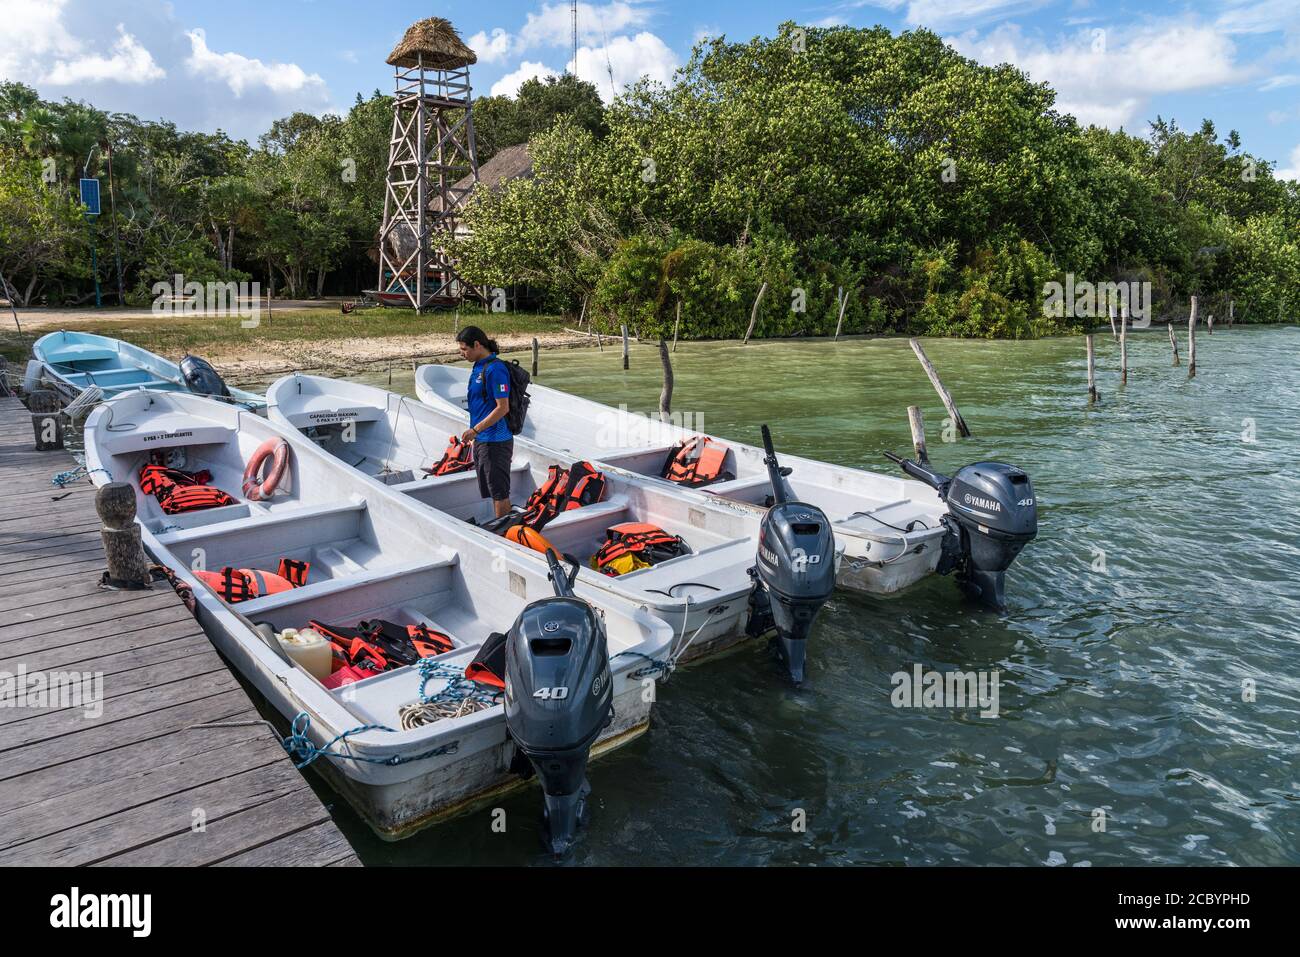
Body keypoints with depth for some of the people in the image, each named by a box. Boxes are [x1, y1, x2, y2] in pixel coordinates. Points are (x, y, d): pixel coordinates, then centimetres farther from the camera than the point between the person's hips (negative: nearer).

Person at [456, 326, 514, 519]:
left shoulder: (495, 369, -17)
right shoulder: (478, 367, 13)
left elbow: (503, 408, -21)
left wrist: (475, 429, -19)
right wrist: (475, 433, 18)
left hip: (495, 441, -10)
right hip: (481, 440, 10)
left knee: (500, 492, -2)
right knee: (492, 490, 15)